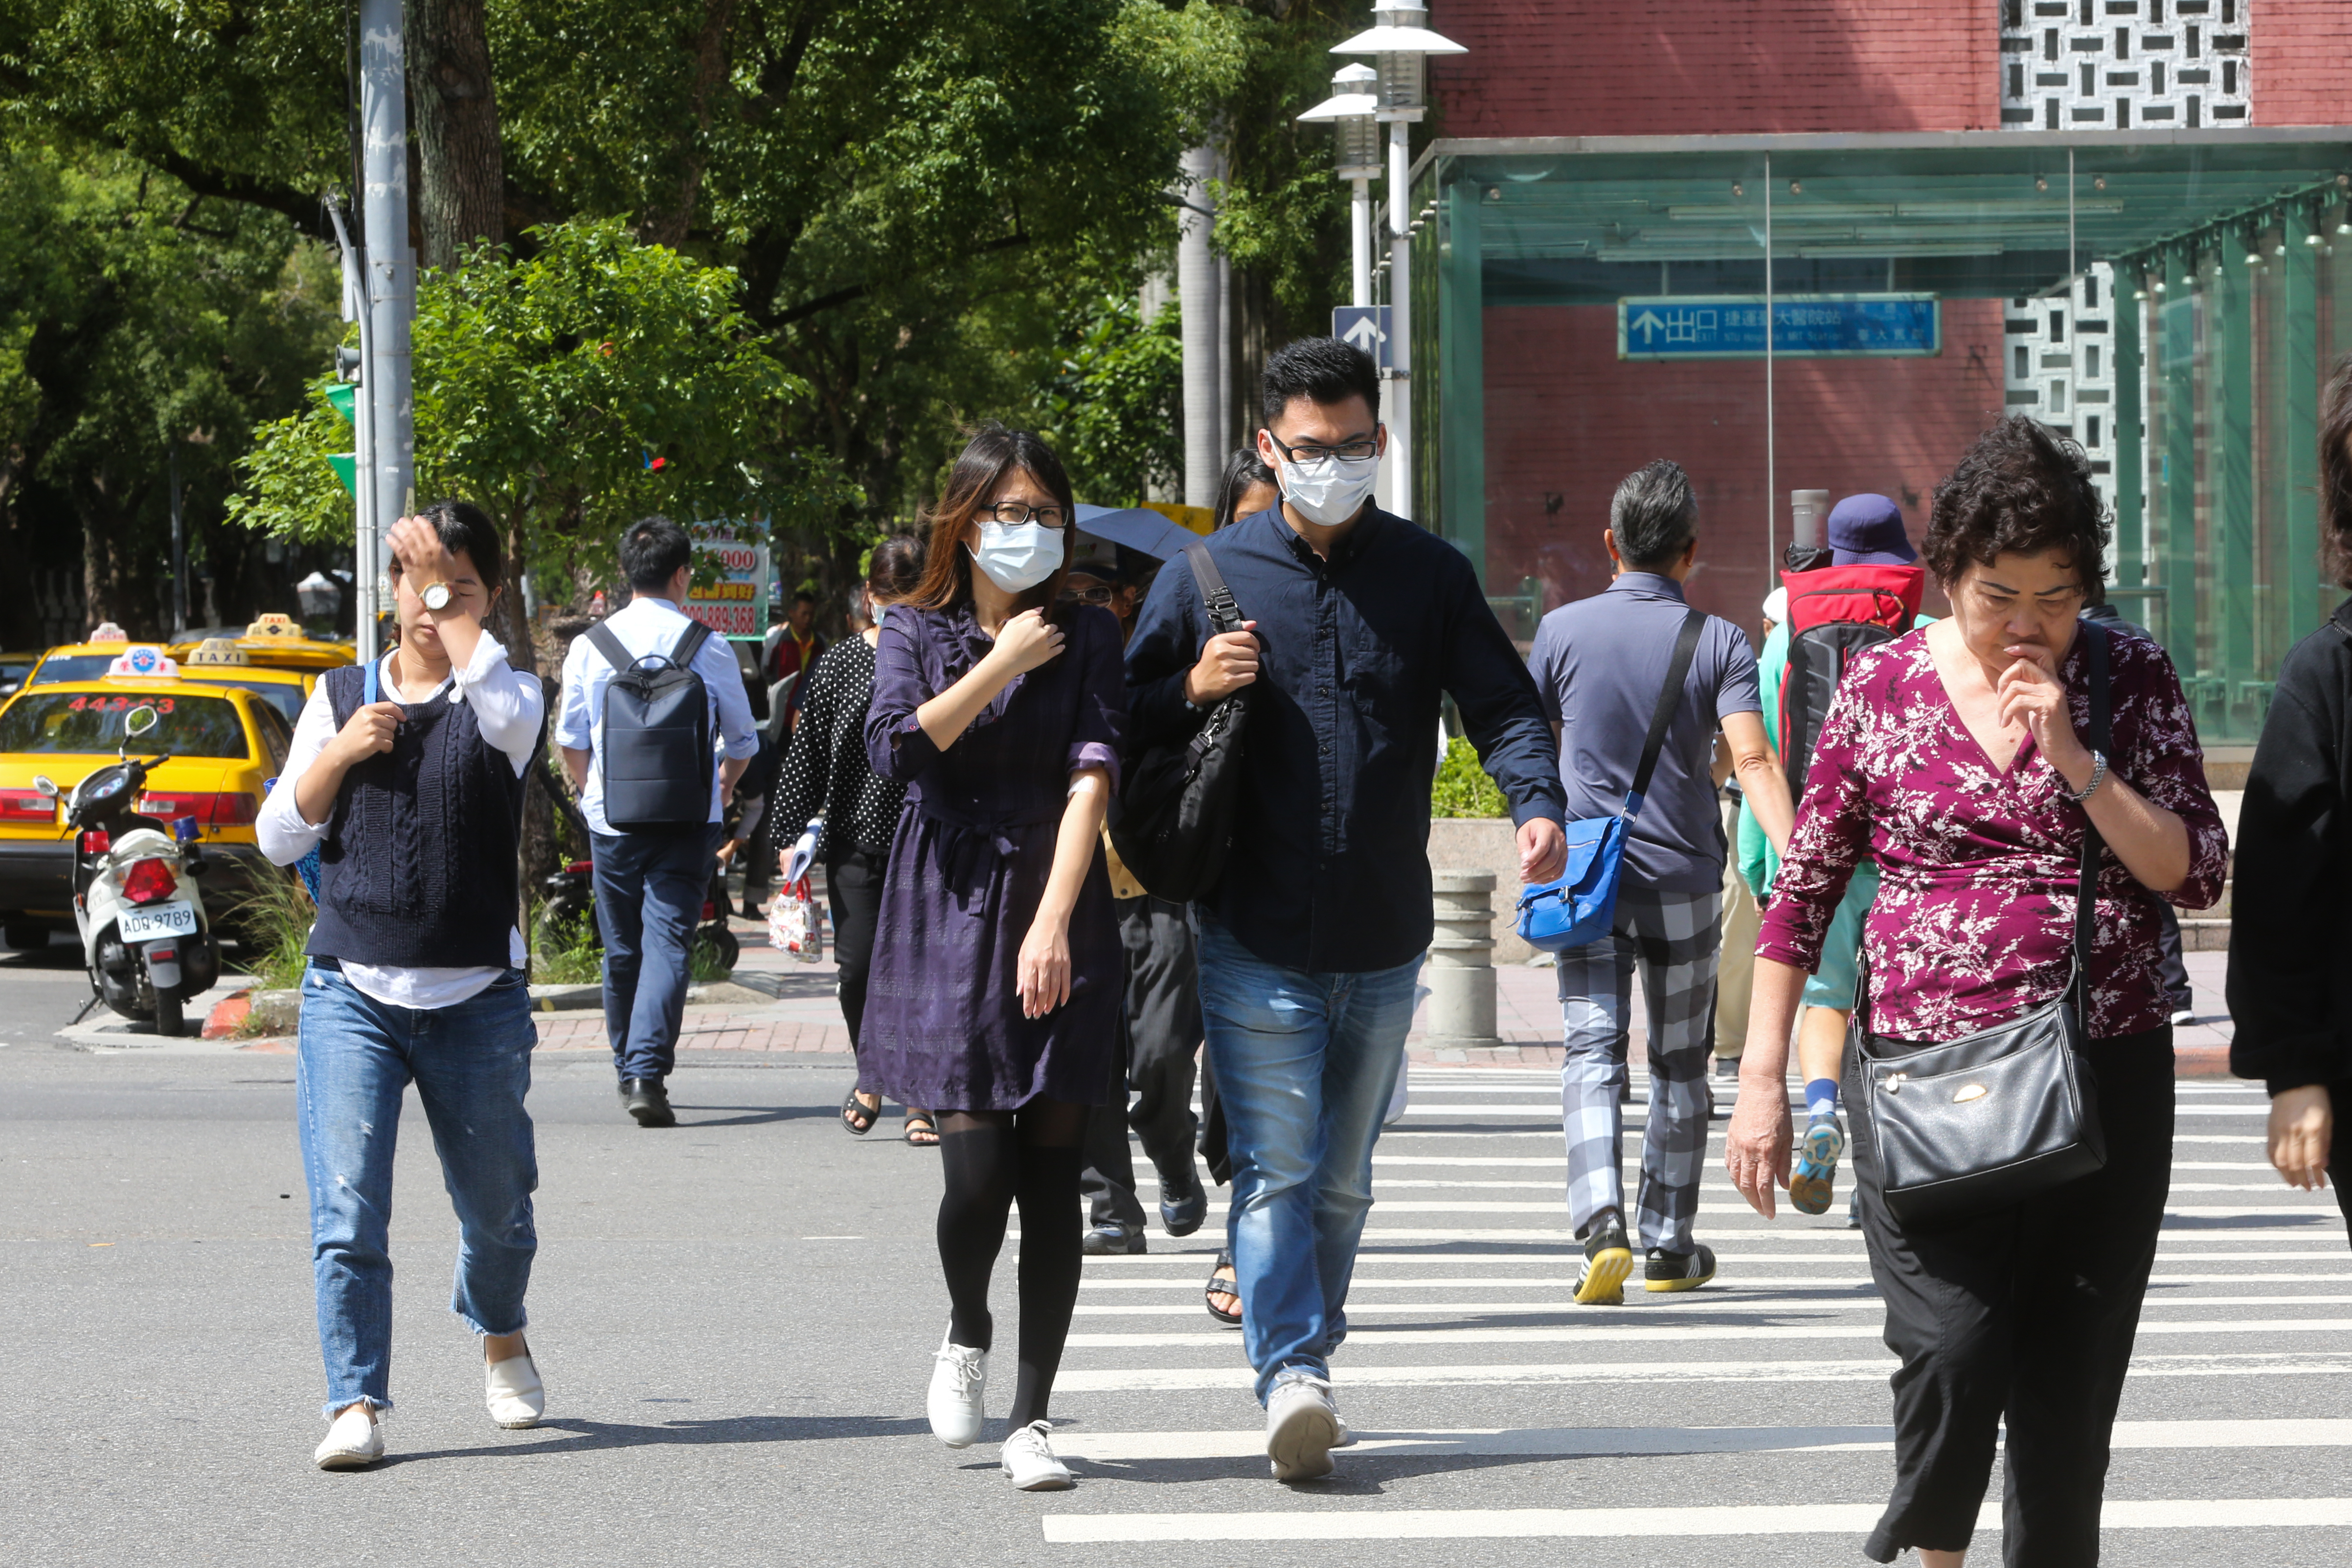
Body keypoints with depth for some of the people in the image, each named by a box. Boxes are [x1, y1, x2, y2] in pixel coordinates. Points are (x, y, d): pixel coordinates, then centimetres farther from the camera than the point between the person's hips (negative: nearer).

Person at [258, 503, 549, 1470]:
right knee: (347, 1212, -13)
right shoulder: (340, 698, 10)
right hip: (351, 991, 1)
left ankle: (499, 1335, 41)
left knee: (497, 1208, 12)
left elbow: (507, 713, -24)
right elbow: (279, 839, 10)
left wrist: (455, 607, -13)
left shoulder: (502, 697, 3)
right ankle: (357, 1403, -10)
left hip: (477, 999, -1)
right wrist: (339, 753, -6)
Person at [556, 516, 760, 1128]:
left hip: (612, 819, 2)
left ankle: (628, 1070, 25)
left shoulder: (590, 645, 0)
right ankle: (649, 1071, -21)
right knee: (669, 943, -6)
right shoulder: (707, 647, -3)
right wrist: (722, 787, 29)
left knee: (622, 950, 14)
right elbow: (742, 739, 9)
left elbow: (570, 738, 5)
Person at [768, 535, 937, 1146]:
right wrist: (788, 832, 3)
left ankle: (920, 1096, 5)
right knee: (858, 965, -1)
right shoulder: (840, 664, 5)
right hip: (857, 840, 1)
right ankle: (871, 1071, 25)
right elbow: (808, 751, 8)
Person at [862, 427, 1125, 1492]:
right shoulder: (919, 632, 8)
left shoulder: (1089, 638, 6)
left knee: (1052, 1175, -3)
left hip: (1061, 922, 1)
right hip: (950, 921, -1)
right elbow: (896, 746, -10)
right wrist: (1003, 664, -10)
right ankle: (967, 1334, 22)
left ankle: (1033, 1419, 4)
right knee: (977, 1171, -10)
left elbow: (1094, 774, -6)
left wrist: (1054, 920, -19)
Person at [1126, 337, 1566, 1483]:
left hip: (1383, 940, 2)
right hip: (1255, 937, -2)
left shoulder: (1430, 575, 5)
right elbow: (1125, 721, 8)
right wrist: (1193, 690, -14)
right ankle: (1291, 1376, -18)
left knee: (1343, 1174, 13)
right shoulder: (1211, 572, 2)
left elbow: (1501, 704, 2)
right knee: (1276, 1165, -12)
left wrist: (1536, 802, -17)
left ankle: (1307, 1357, 26)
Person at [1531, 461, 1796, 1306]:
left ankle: (1602, 1227, -26)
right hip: (1684, 881, 1)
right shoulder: (1719, 642, -4)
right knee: (1679, 1064, 15)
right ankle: (1669, 1246, 22)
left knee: (1592, 1053, -5)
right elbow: (1752, 760, -16)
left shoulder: (1564, 629, -1)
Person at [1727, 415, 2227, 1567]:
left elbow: (2197, 874, -1)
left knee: (2070, 1382, 2)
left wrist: (2075, 761, -13)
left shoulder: (2130, 678, 4)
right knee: (1954, 1352, -16)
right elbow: (1802, 887, 7)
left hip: (2104, 1073, 1)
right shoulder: (1884, 683, 3)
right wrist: (1762, 1080, 4)